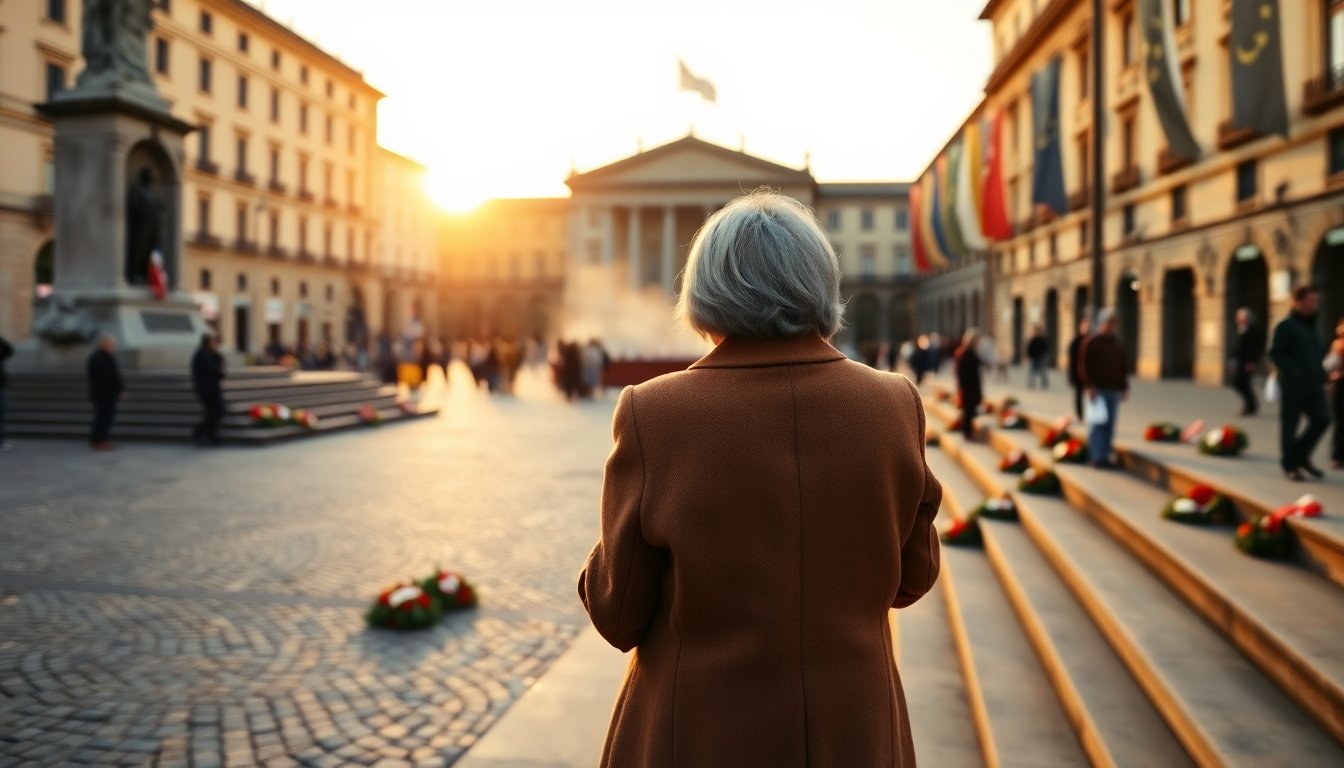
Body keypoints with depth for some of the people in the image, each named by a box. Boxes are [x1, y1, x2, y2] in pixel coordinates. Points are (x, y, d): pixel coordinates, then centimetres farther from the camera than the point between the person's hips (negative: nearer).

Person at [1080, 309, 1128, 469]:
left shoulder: (1118, 344, 17)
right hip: (1097, 390, -6)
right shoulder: (1091, 342, -2)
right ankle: (1097, 457, -8)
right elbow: (1084, 366, -7)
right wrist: (1089, 386, -15)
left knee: (1110, 424, 3)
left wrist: (1124, 387, 13)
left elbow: (1123, 367, 21)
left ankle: (1106, 455, 8)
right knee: (1097, 424, -9)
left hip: (1114, 390, 6)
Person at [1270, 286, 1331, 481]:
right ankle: (1290, 465, 13)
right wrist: (1293, 372, -20)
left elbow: (1319, 353, 24)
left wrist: (1320, 375, 12)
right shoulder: (1286, 326, -8)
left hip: (1314, 385, 7)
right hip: (1293, 386, -7)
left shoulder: (1311, 326, 16)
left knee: (1322, 420, 2)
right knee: (1290, 425, 1)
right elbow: (1276, 353, -14)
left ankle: (1301, 456, 20)